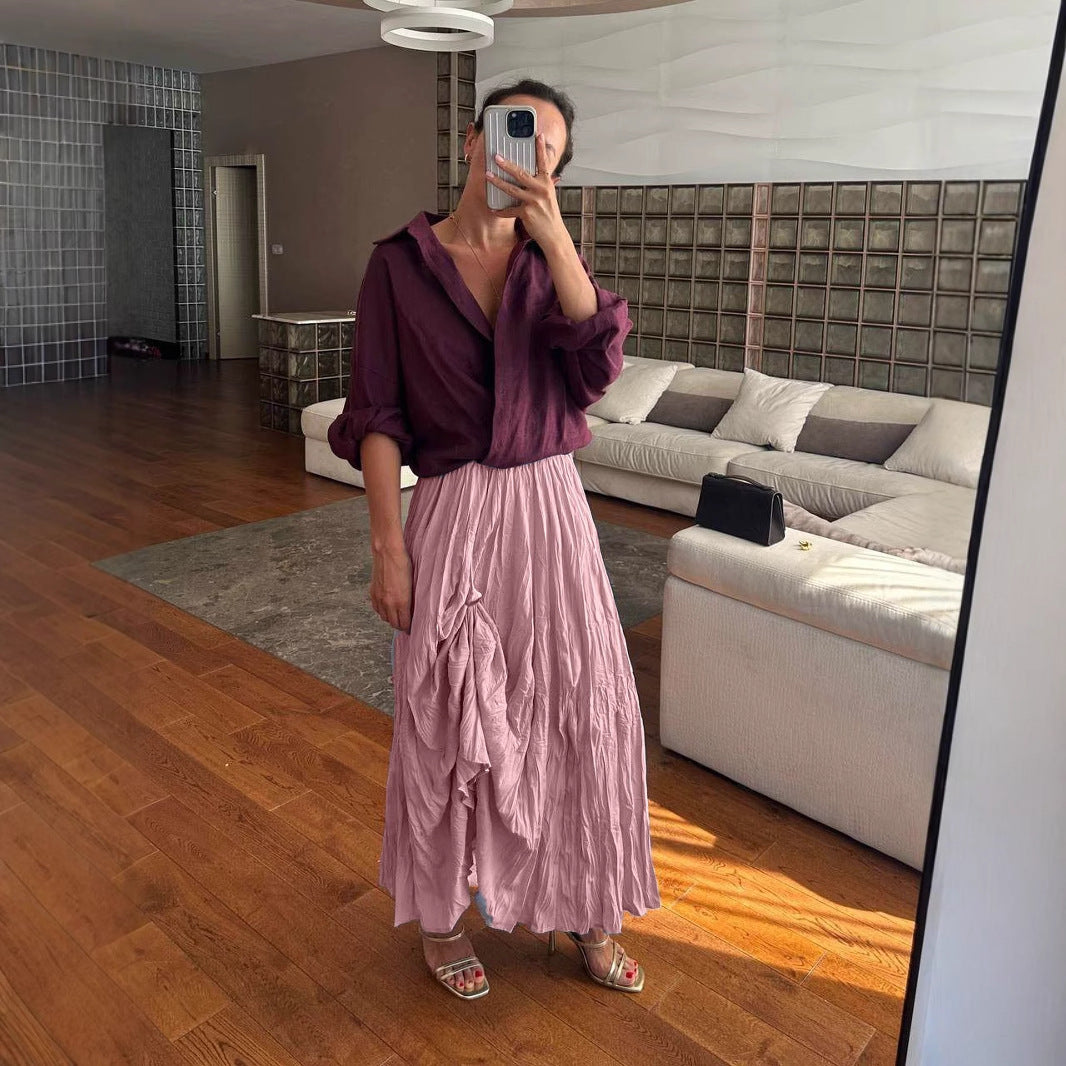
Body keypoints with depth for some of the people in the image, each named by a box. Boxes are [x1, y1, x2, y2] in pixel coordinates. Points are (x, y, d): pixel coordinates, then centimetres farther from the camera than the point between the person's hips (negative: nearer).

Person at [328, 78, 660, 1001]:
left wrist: (554, 236, -18)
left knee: (584, 706, 7)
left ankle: (585, 910, 30)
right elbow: (378, 416, -5)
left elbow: (598, 366, -11)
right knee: (444, 717, 8)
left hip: (549, 509, 3)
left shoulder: (550, 258, 7)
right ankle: (440, 914, 31)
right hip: (451, 514, -3)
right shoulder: (400, 264, -1)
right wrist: (389, 545, -10)